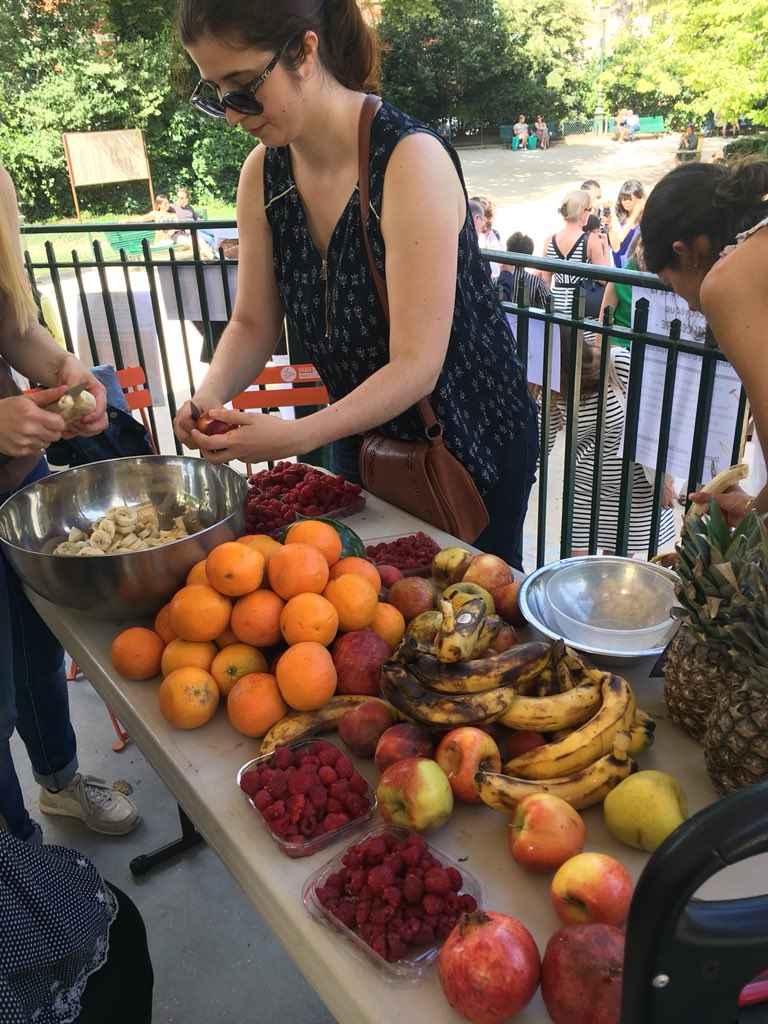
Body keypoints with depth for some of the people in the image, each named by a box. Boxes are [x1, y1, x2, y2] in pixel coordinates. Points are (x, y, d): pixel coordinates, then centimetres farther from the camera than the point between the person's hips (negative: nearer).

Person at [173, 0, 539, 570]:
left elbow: (416, 367, -29)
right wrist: (211, 395, -19)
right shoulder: (263, 172, -5)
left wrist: (297, 436, -37)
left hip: (469, 444, -5)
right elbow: (254, 324, 0)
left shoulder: (411, 160, -26)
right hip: (360, 440, 6)